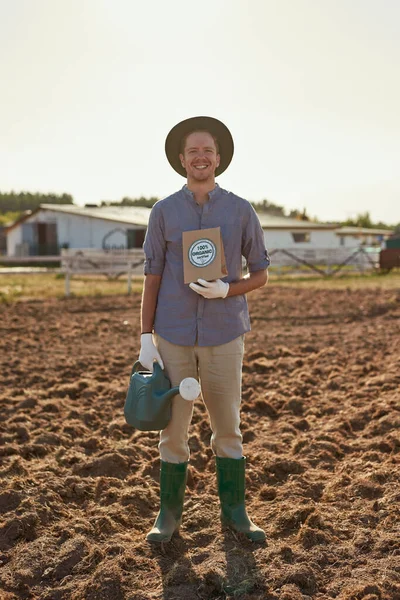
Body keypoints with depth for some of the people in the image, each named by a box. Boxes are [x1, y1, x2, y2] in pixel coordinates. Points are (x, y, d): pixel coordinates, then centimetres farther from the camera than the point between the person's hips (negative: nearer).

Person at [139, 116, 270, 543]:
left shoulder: (241, 211, 3)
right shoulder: (163, 212, 3)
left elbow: (260, 273, 6)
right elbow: (151, 278, 3)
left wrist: (226, 290, -14)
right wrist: (145, 340, -3)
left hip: (224, 335, 0)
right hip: (173, 335, 0)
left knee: (227, 428, 9)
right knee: (173, 428, 7)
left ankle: (234, 512, 24)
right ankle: (169, 512, 23)